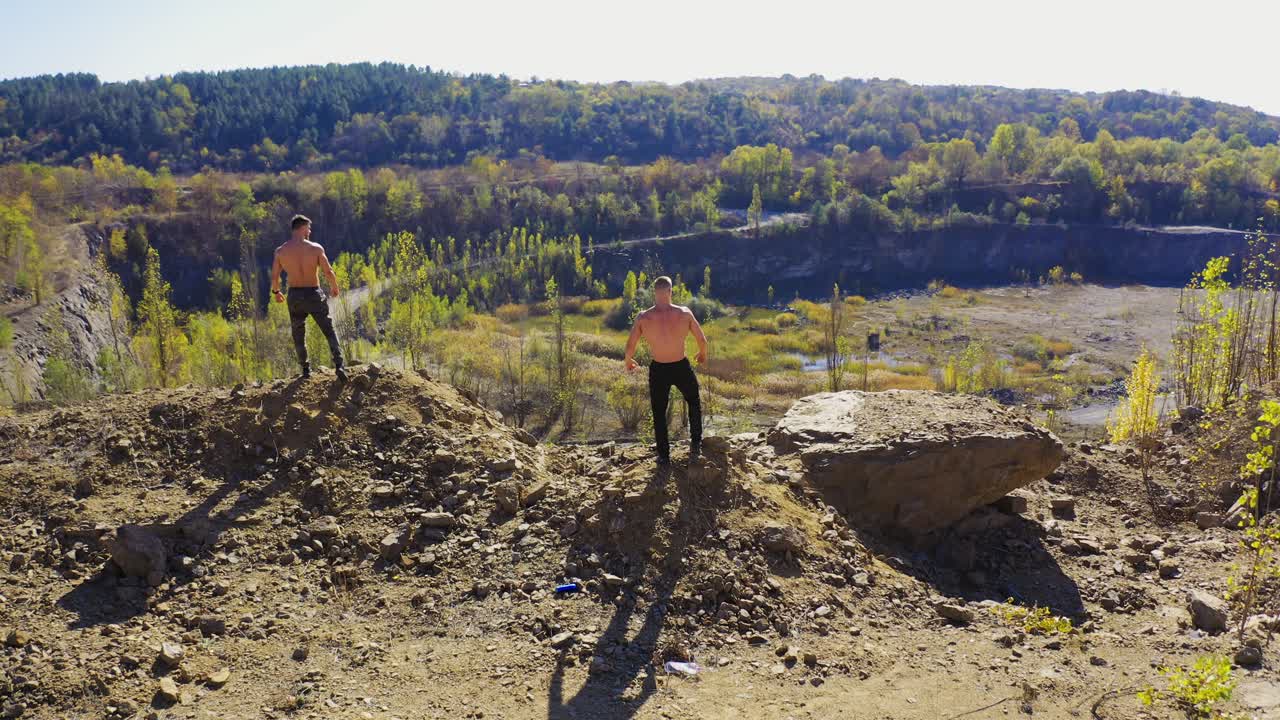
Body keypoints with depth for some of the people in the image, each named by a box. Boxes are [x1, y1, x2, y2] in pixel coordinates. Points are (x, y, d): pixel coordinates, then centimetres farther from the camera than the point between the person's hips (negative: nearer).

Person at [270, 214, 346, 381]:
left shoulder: (280, 251, -2)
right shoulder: (316, 248, -9)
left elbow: (274, 277, 3)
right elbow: (329, 273, -9)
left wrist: (276, 292, 22)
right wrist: (334, 288, 9)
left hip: (295, 295, 2)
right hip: (314, 294, -2)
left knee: (298, 335, 19)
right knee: (329, 331, 8)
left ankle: (306, 369, 21)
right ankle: (339, 366, -6)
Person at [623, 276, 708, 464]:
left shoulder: (643, 318, -13)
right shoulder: (684, 313, -13)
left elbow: (630, 347, -10)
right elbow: (702, 340, -4)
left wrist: (628, 362, 12)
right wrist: (702, 354, 18)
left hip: (658, 370, 0)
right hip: (682, 368, 0)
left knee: (659, 413, 19)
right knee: (694, 402, 28)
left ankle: (664, 455, 24)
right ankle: (696, 444, 30)